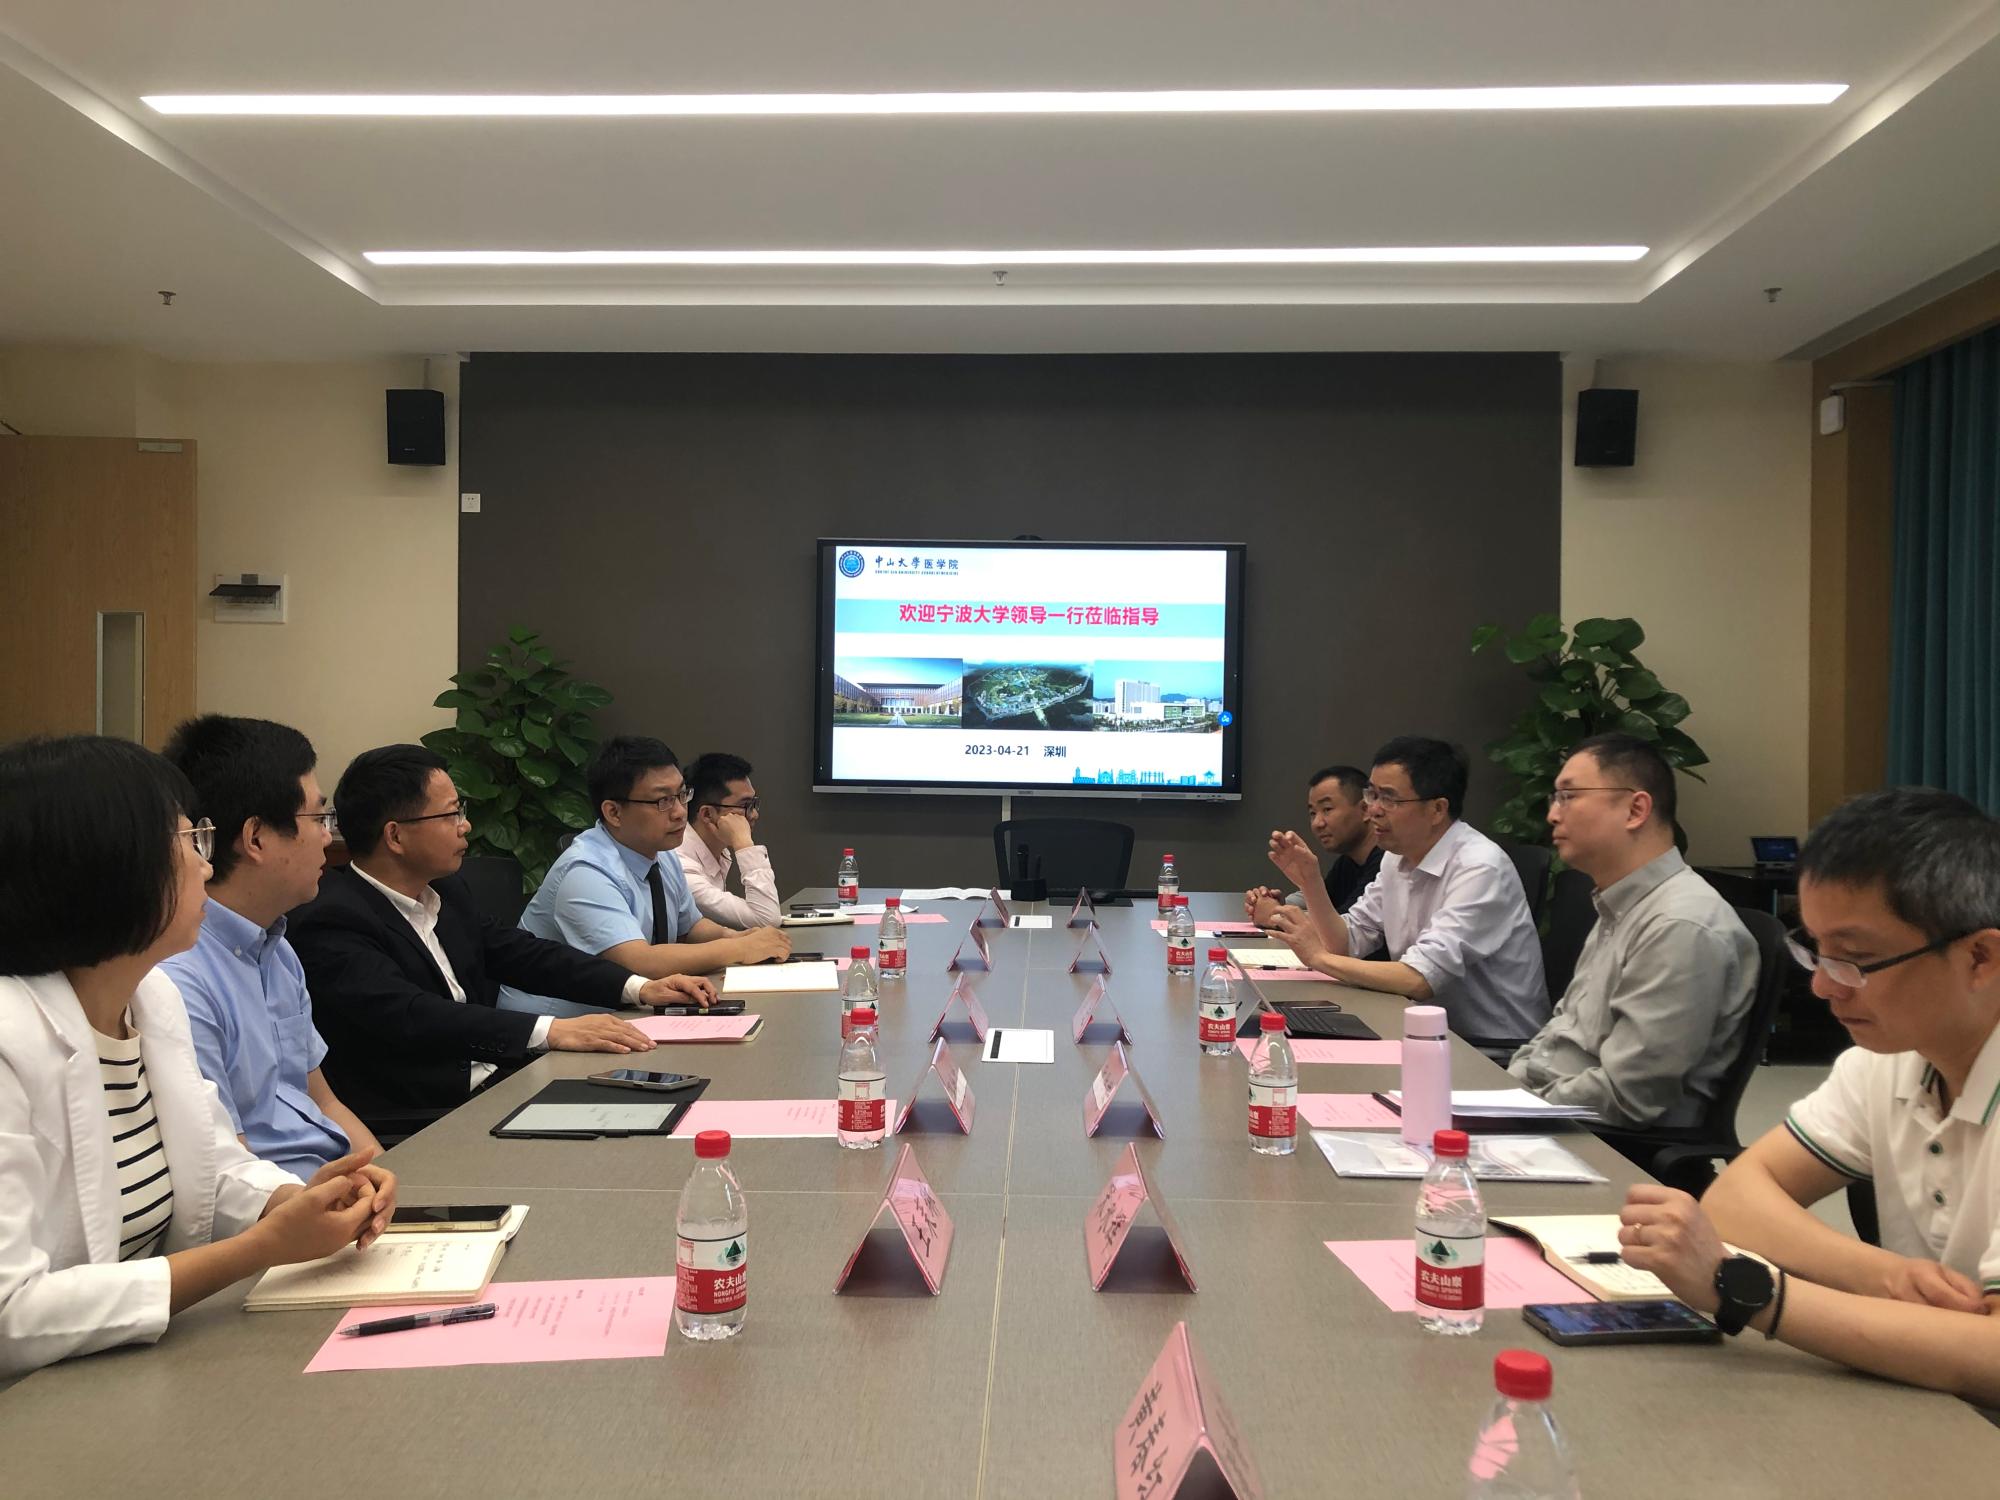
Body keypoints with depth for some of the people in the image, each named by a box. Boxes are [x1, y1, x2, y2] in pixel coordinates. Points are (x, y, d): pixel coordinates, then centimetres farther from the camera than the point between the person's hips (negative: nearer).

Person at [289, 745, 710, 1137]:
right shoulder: (330, 923, -15)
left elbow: (518, 952, 18)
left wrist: (639, 988, 6)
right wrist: (551, 1031, -33)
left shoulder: (445, 889, 12)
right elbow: (410, 1017, -27)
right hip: (413, 1127, -8)